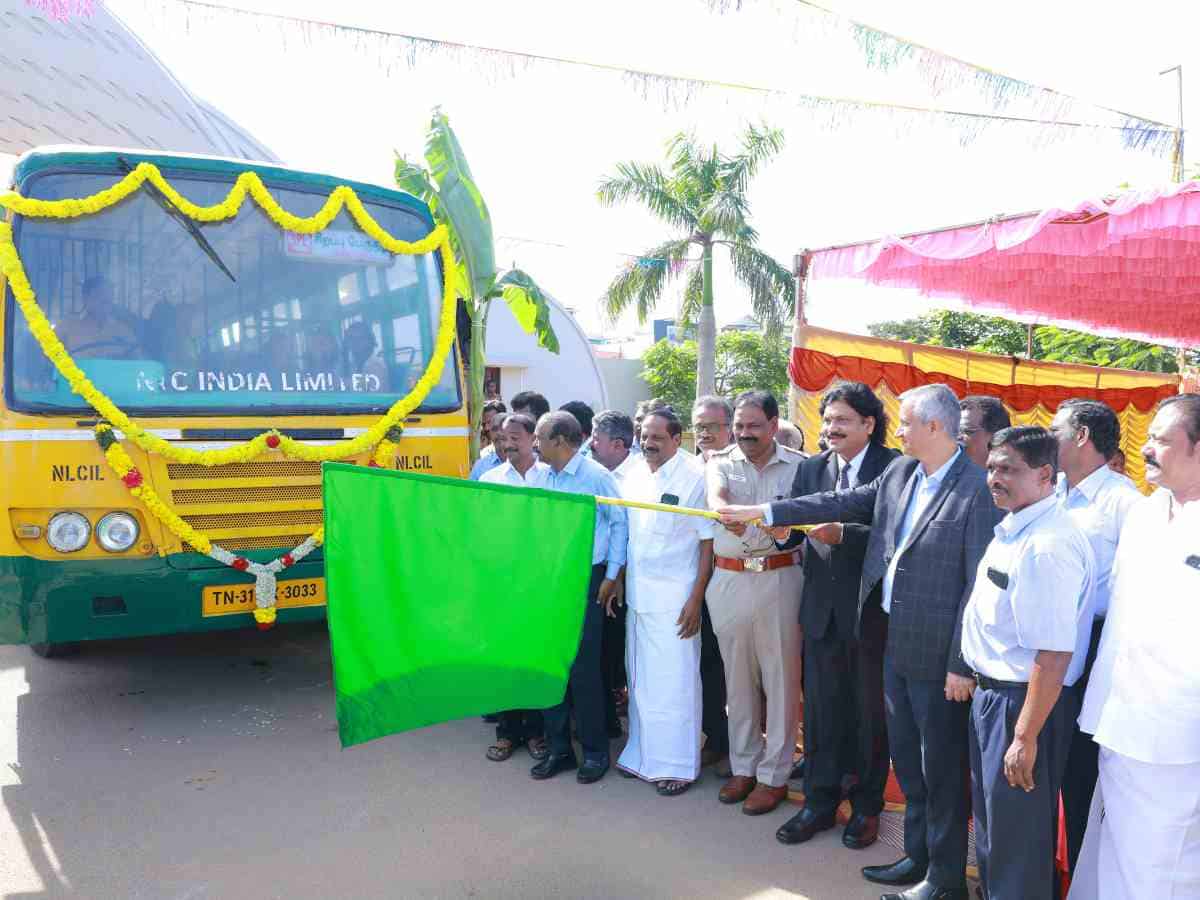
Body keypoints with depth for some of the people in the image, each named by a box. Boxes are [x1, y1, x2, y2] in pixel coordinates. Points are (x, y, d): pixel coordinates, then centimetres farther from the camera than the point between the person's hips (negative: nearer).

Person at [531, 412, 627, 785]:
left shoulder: (595, 476, -9)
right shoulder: (545, 478, 8)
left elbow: (619, 522, -4)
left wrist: (612, 576, -5)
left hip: (585, 580, -6)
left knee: (584, 669, -1)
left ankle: (595, 751, 15)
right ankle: (559, 749, 22)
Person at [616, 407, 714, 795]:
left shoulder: (694, 476, -10)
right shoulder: (634, 475, 7)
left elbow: (708, 541, -10)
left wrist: (696, 598, -13)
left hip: (674, 600, -6)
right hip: (636, 596, 6)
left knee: (673, 683, 1)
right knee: (639, 679, 13)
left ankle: (677, 764, 15)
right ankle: (642, 754, 27)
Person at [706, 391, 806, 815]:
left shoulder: (798, 465, 0)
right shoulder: (722, 462, 4)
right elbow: (715, 494, -17)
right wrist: (726, 514, -39)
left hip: (779, 579, -2)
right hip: (729, 581, 3)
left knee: (780, 678, 5)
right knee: (738, 677, 14)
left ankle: (774, 775, 19)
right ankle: (743, 766, 29)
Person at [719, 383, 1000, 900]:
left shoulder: (979, 491, -17)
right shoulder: (899, 473, 5)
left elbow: (980, 584, -18)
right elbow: (845, 503, 10)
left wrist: (961, 664, -17)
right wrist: (764, 513, 7)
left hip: (938, 654, -7)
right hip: (895, 643, 7)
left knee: (942, 769, 8)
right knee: (906, 760, 19)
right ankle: (917, 856, 37)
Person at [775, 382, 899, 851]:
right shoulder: (811, 468, 6)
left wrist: (842, 533, -31)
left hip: (872, 609, -4)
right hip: (822, 606, 4)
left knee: (870, 711, 12)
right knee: (821, 707, 13)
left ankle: (867, 807, 30)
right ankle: (819, 802, 29)